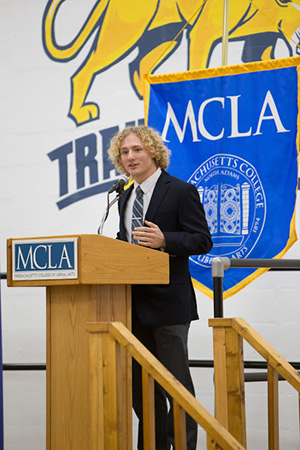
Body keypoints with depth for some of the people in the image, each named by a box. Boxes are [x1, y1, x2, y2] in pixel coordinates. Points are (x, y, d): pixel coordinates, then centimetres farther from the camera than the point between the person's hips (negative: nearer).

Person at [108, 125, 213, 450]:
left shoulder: (181, 191, -7)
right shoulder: (126, 197, 16)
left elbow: (202, 240, -11)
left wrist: (164, 240, -25)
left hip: (168, 301, -8)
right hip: (134, 303, 8)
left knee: (176, 380, -1)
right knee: (139, 381, 13)